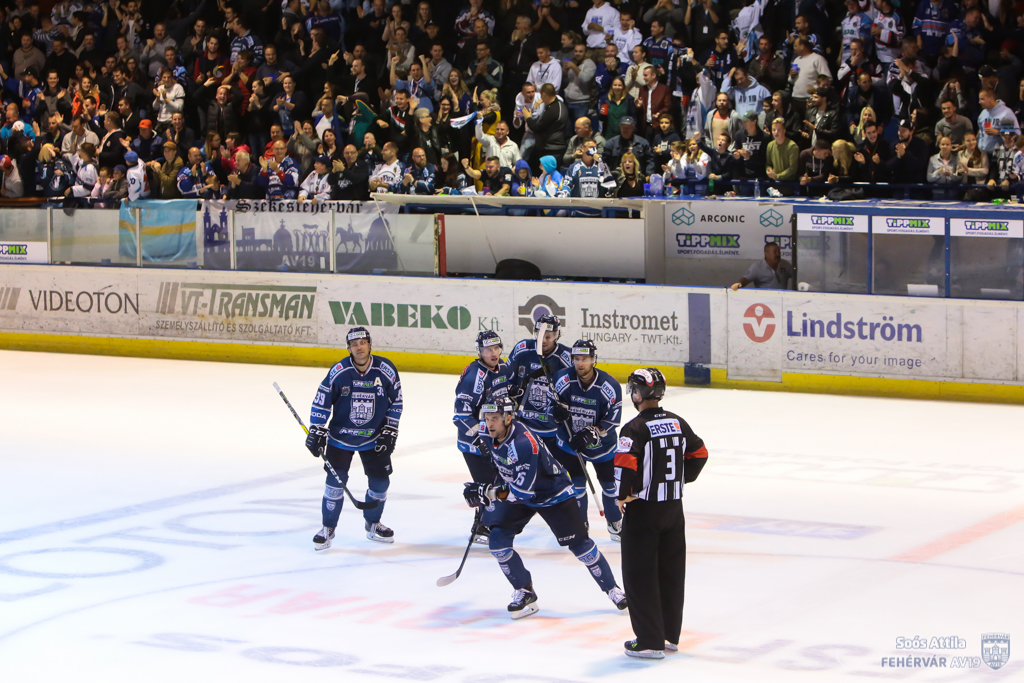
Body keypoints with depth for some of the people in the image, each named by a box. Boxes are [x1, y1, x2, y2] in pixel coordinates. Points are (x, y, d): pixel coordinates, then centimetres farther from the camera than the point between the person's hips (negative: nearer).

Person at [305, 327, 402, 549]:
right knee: (336, 480, -7)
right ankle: (328, 528, 7)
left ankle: (372, 524, 27)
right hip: (341, 436, -2)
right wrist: (317, 432, -10)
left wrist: (390, 432, -4)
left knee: (380, 480, 4)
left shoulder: (386, 370, -10)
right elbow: (321, 401, -6)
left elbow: (396, 401, 0)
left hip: (374, 437, 2)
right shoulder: (339, 372, -14)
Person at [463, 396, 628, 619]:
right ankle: (525, 593, 5)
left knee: (579, 544, 0)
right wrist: (485, 495, 14)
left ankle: (612, 589, 18)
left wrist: (487, 492, -40)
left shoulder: (524, 444, -38)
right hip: (516, 492, 7)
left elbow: (522, 492, -39)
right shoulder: (488, 435, -14)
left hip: (553, 493, -7)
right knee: (497, 540, -8)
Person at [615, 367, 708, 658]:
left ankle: (649, 641, 0)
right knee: (671, 572, 15)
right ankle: (670, 635, 23)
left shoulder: (635, 428, -17)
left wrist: (623, 495, -12)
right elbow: (699, 452, 15)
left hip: (643, 508, -7)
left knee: (640, 575, 1)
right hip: (674, 507, 7)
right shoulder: (677, 423, 5)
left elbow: (625, 463, -27)